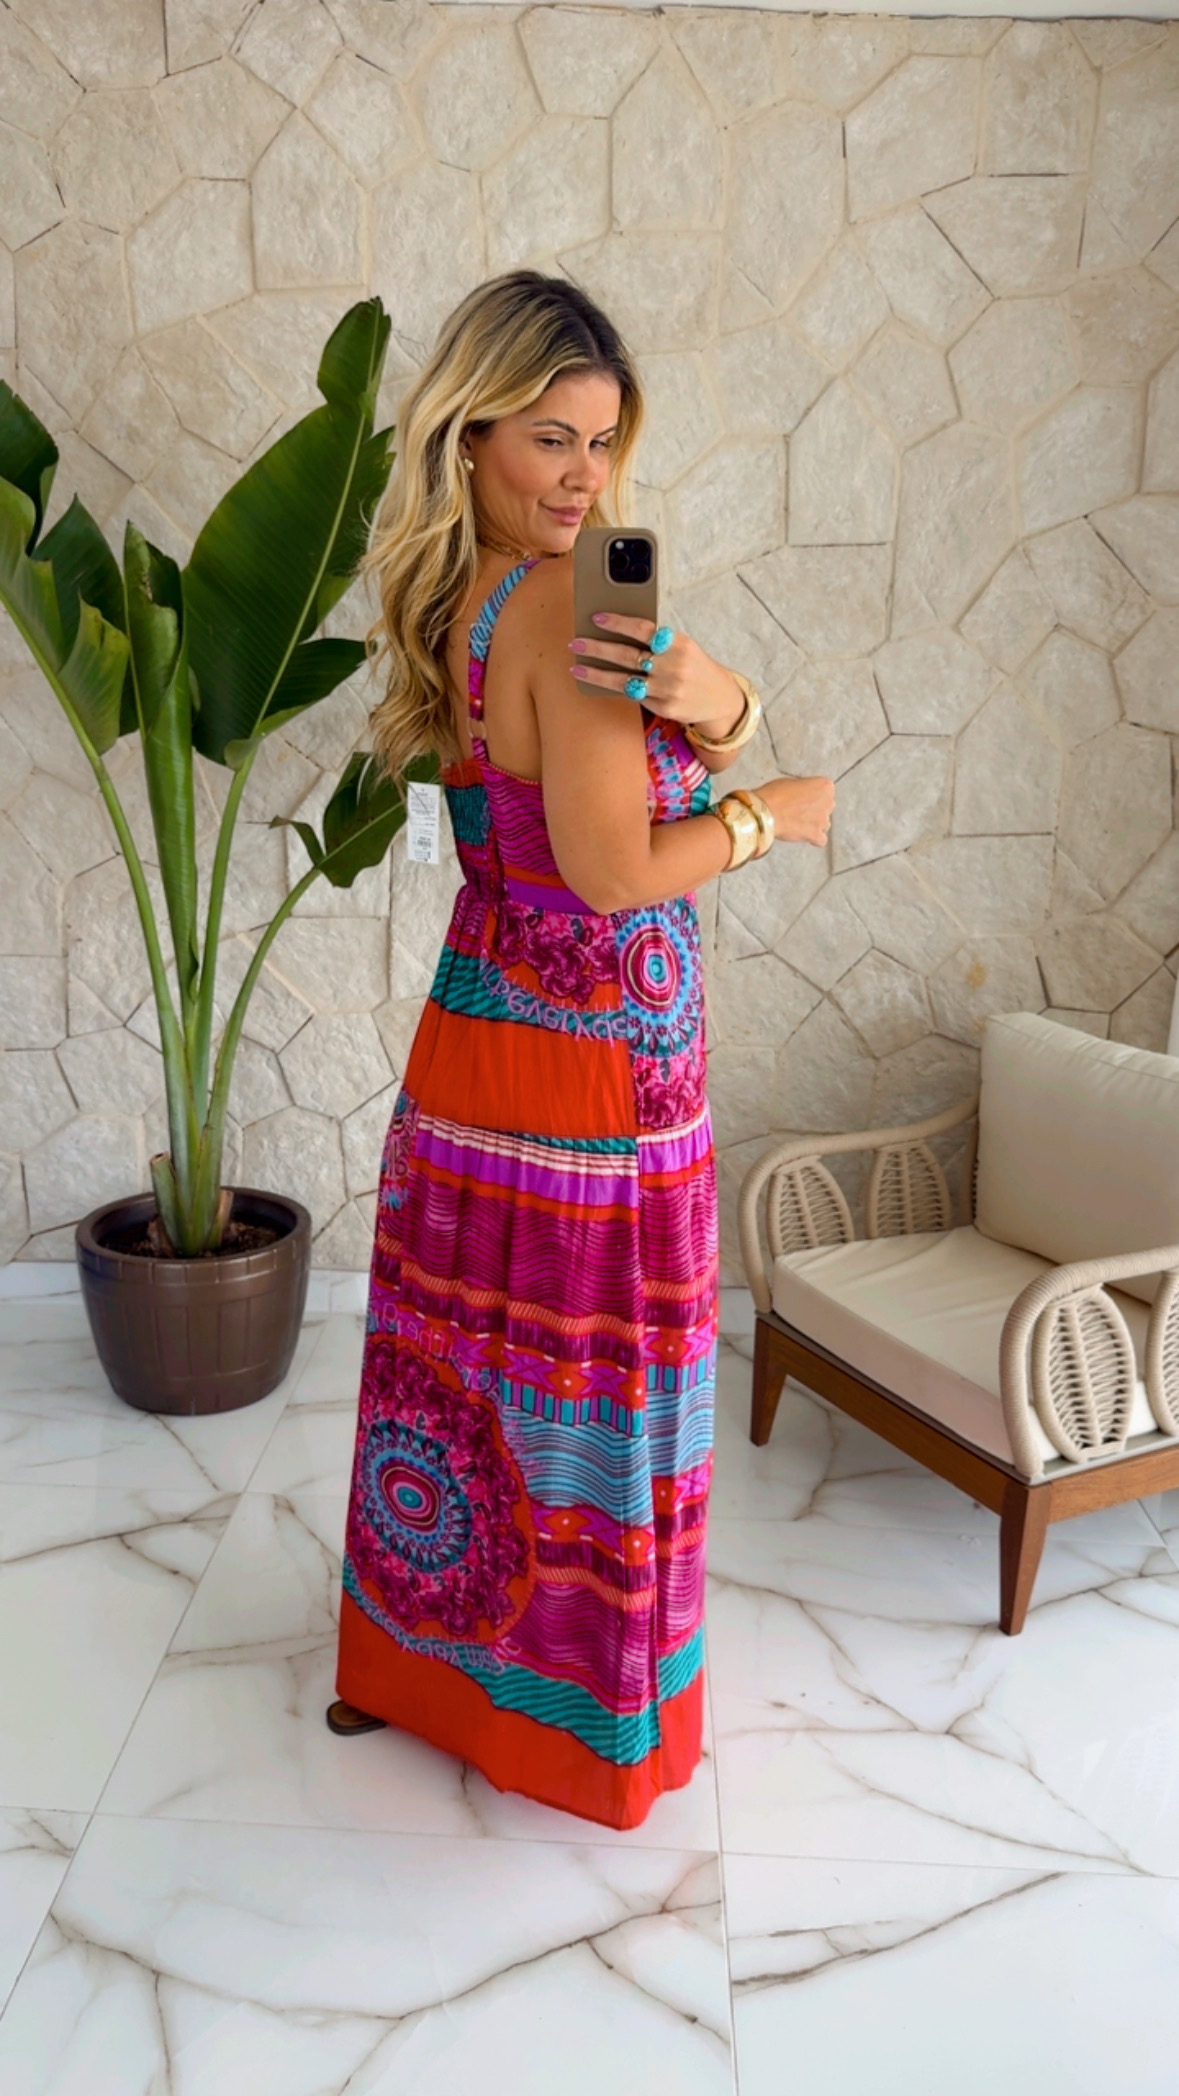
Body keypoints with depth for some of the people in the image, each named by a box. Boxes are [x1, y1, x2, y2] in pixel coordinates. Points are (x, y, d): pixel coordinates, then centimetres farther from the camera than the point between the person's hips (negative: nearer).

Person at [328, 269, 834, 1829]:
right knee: (593, 1382, 9)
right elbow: (614, 874, -21)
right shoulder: (573, 606, -20)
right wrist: (774, 816, -6)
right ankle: (585, 1707, 32)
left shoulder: (456, 598, 6)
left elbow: (729, 710, 3)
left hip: (471, 1037, 8)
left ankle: (416, 1652, 43)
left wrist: (707, 698, -20)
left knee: (472, 1352, 21)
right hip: (597, 1067, -8)